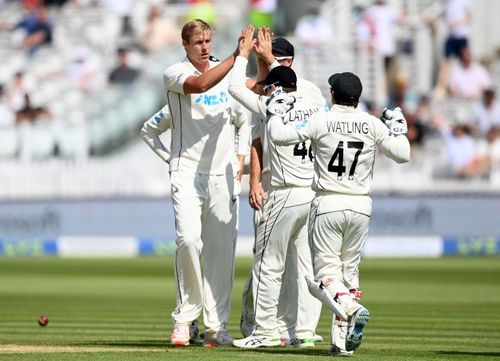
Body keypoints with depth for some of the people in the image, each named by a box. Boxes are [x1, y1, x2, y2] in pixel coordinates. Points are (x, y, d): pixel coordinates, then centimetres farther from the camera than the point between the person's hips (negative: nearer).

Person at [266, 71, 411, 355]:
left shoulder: (321, 122, -7)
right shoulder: (372, 124, 0)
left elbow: (279, 136, -10)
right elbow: (403, 154, 3)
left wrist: (277, 113, 10)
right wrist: (398, 129, 20)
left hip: (328, 204, -3)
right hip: (361, 205, 3)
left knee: (326, 273, -1)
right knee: (349, 270, 14)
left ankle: (351, 309, -31)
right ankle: (343, 340, 8)